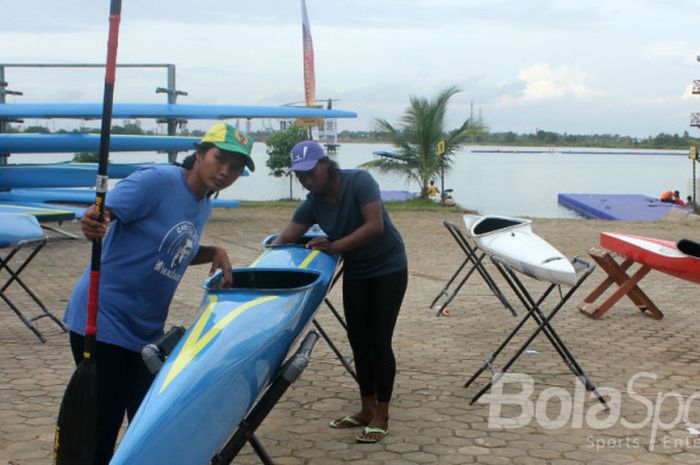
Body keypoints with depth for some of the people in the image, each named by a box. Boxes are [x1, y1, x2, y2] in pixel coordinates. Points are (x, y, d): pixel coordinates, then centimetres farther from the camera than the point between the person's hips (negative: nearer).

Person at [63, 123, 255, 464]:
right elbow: (103, 213, -25)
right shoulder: (156, 181, -16)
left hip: (146, 330, 8)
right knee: (101, 427, -2)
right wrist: (91, 224, -48)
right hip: (102, 320, -8)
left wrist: (215, 253, 5)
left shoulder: (204, 206, 9)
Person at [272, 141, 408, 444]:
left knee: (378, 340, -6)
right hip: (355, 273, 6)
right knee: (358, 340, 9)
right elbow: (285, 238, -13)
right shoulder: (313, 203, -5)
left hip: (388, 269, -6)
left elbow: (375, 226, -30)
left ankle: (381, 417, 5)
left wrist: (335, 246, -34)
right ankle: (367, 410, 22)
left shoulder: (359, 181, -22)